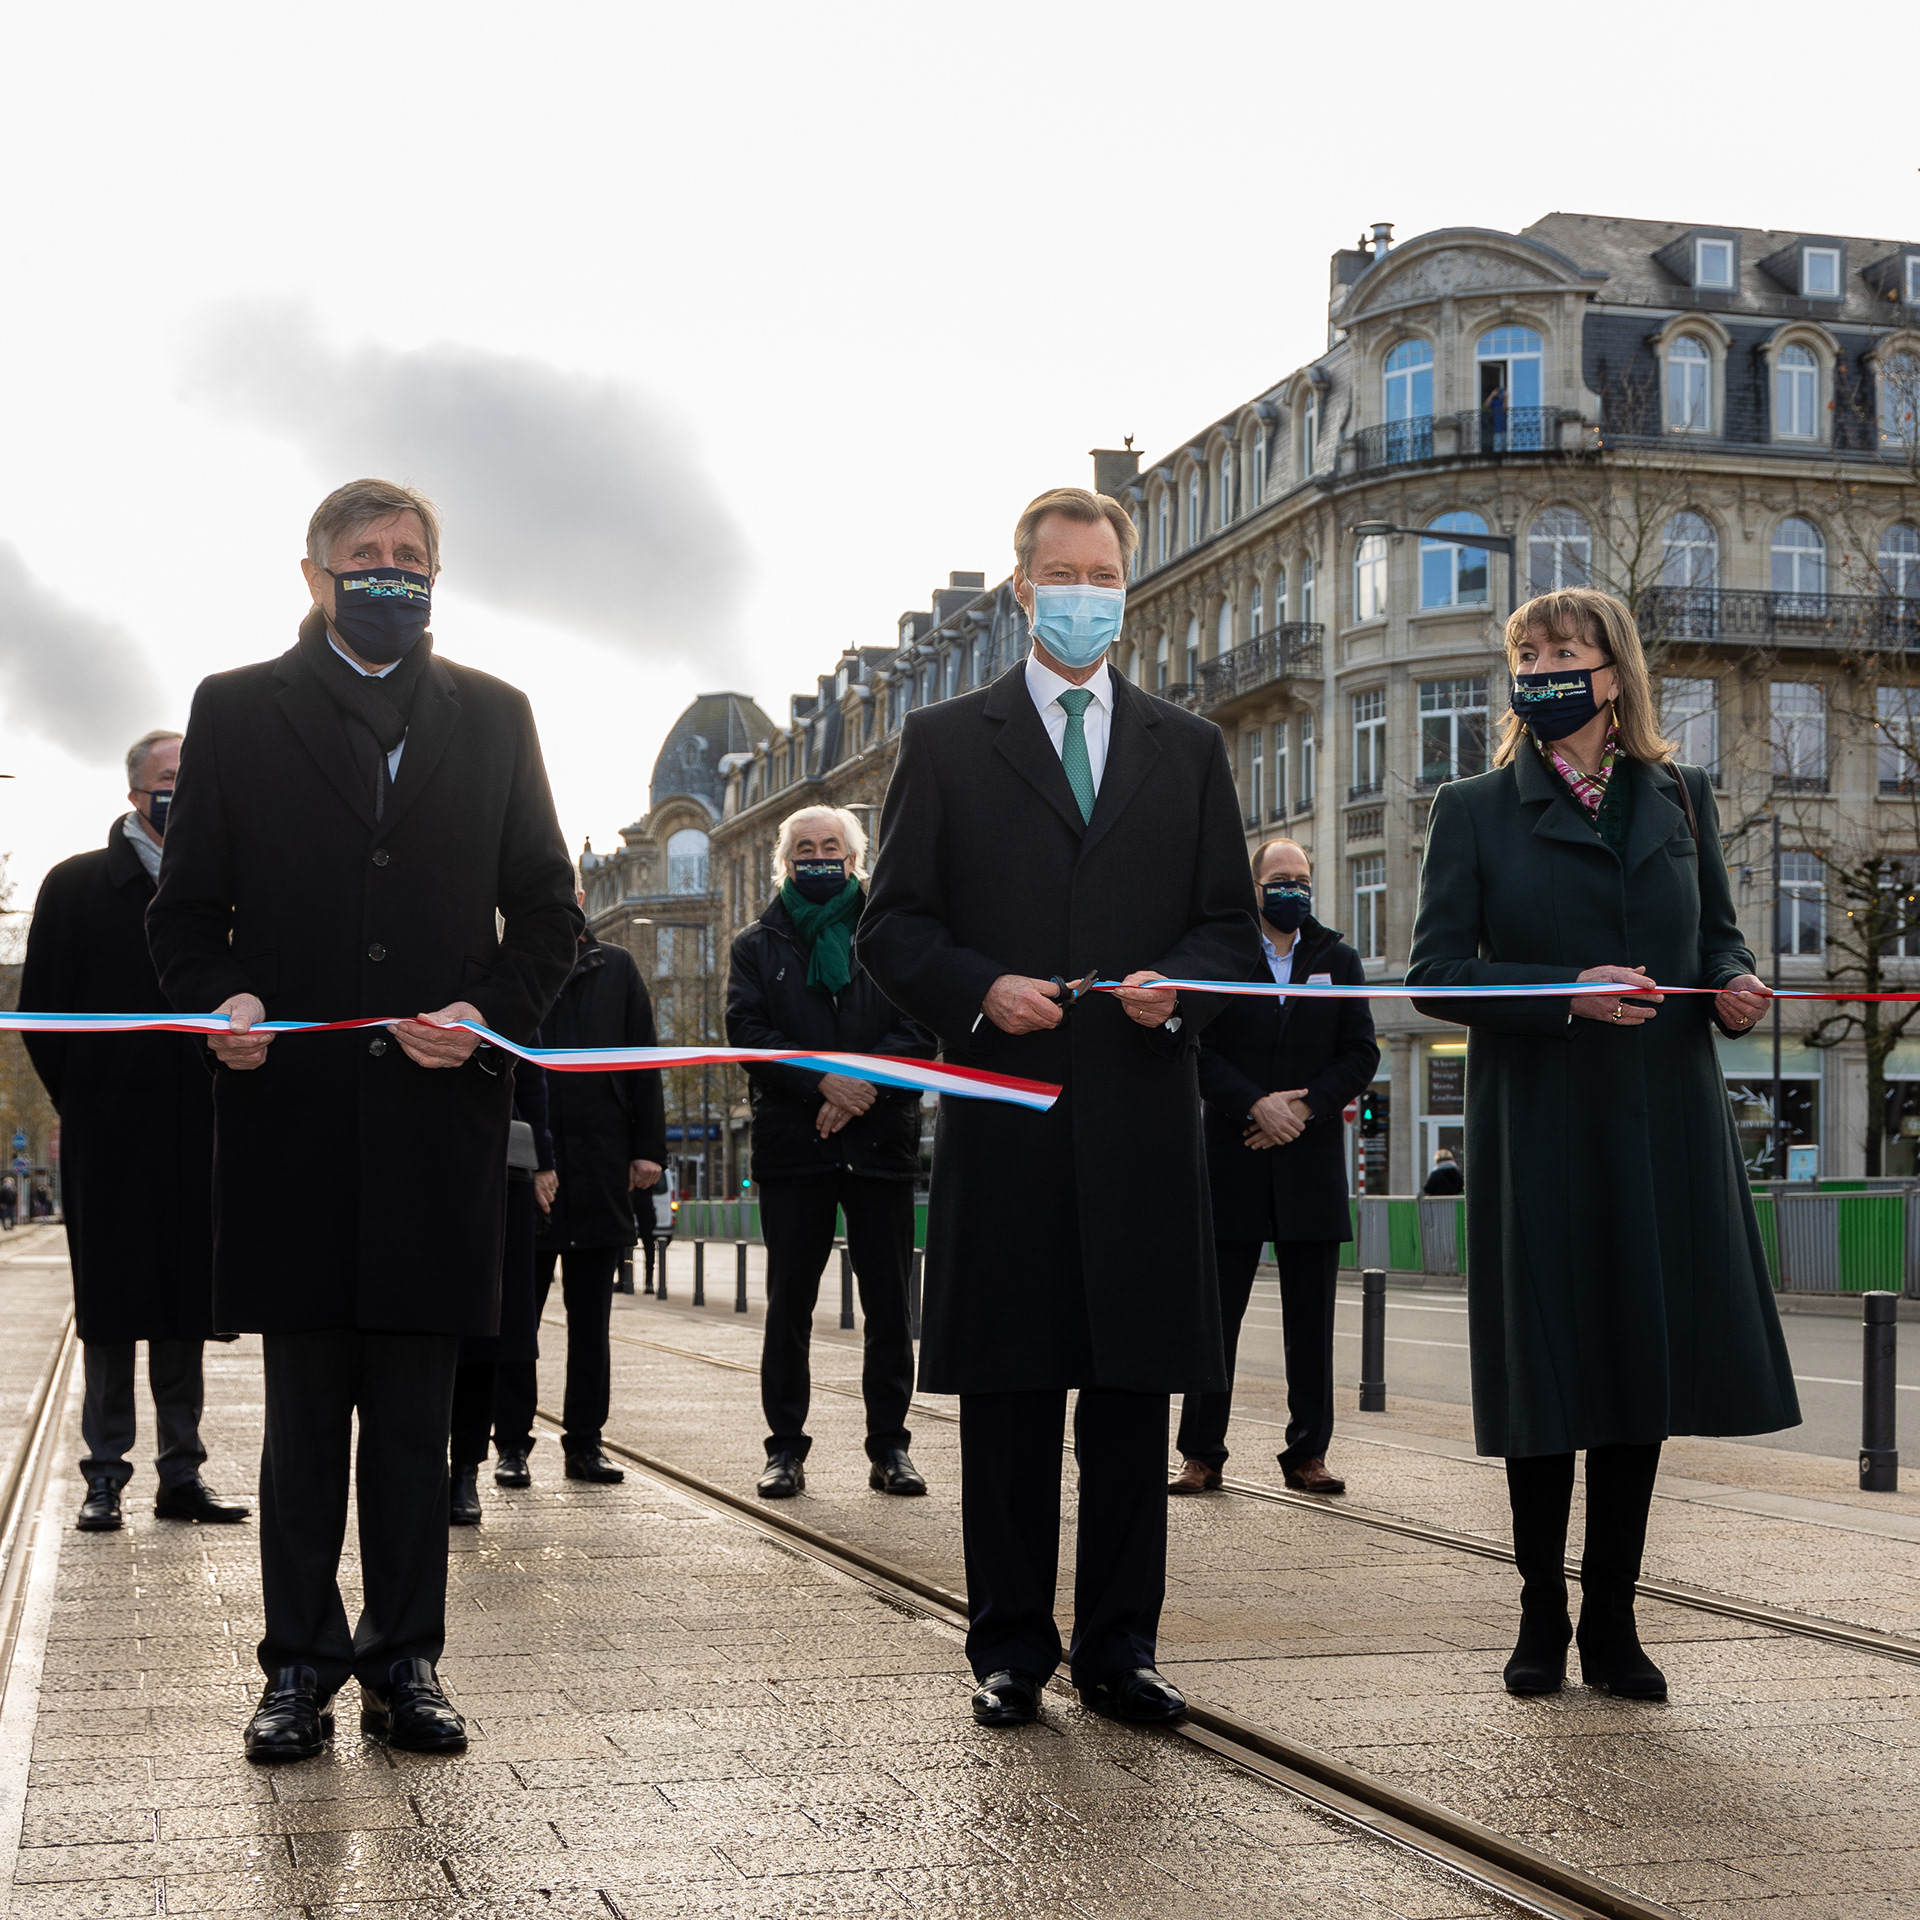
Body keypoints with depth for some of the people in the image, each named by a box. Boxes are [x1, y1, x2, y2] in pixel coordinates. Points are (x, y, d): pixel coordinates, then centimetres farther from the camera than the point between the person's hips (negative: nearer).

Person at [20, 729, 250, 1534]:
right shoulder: (77, 885, 2)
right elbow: (41, 1010, 3)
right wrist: (79, 1101, 1)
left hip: (198, 1131, 2)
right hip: (108, 1134, -2)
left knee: (186, 1305, 6)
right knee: (111, 1308, 2)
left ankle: (182, 1474, 12)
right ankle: (105, 1476, 8)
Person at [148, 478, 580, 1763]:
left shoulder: (491, 716, 13)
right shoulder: (238, 711, 9)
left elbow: (548, 908, 11)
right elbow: (188, 906, 7)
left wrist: (492, 1013, -7)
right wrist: (222, 998, -13)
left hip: (440, 1105, 1)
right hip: (292, 1108, -1)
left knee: (416, 1411, 5)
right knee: (304, 1407, 5)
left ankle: (406, 1659, 14)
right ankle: (302, 1665, 12)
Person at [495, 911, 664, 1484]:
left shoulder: (616, 969, 11)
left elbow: (642, 1064, 9)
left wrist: (648, 1148, 0)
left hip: (601, 1167, 2)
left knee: (592, 1315, 7)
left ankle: (585, 1441, 14)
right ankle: (513, 1441, 11)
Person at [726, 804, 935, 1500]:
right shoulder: (758, 945, 13)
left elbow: (921, 1027, 1)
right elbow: (746, 1030, -1)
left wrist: (863, 1083, -15)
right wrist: (821, 1081, -15)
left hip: (881, 1139, 0)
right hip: (793, 1144, 0)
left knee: (888, 1304, 0)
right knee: (789, 1304, 2)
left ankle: (889, 1446, 8)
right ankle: (786, 1448, 8)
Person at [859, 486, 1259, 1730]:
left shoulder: (1188, 749, 16)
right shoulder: (948, 742, 9)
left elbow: (1234, 928, 14)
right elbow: (892, 927, 5)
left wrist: (1177, 987, -7)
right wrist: (979, 991, -12)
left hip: (1144, 1112, 2)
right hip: (1004, 1112, -1)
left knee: (1135, 1391, 4)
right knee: (1008, 1393, 3)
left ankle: (1120, 1649, 13)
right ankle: (1011, 1651, 12)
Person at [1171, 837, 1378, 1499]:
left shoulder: (1338, 960, 11)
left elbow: (1361, 1052, 5)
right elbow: (1198, 1048, -4)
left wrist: (1305, 1106, -9)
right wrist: (1255, 1105, -15)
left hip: (1311, 1163, 2)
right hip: (1233, 1161, -2)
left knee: (1310, 1320, 4)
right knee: (1216, 1313, 1)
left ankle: (1307, 1454, 10)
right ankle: (1201, 1454, 6)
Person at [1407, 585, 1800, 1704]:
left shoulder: (1682, 799, 11)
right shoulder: (1476, 811, 3)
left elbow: (1719, 933, 18)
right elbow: (1436, 973, -3)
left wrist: (1733, 987, -6)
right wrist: (1569, 994, -17)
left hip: (1664, 1121, 2)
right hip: (1540, 1132, -2)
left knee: (1645, 1368, 5)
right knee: (1550, 1371, 2)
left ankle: (1612, 1622, 15)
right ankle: (1543, 1620, 15)